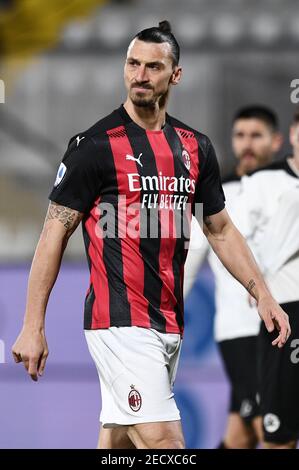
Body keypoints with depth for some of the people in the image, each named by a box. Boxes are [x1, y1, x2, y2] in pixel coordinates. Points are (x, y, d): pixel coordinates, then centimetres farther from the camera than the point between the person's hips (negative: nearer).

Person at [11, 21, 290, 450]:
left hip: (169, 325, 6)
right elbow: (55, 232, -5)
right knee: (165, 444, -16)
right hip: (120, 322, -6)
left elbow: (221, 229, 22)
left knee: (118, 440, 10)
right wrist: (33, 326, -9)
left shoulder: (196, 148, 12)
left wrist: (262, 295, 13)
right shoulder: (96, 144, -6)